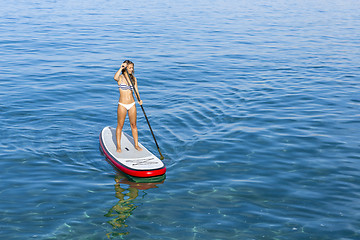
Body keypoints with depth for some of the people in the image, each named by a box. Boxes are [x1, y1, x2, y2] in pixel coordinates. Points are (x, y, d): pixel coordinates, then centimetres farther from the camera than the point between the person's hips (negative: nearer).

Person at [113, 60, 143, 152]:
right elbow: (115, 78, -33)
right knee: (120, 125, 5)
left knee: (134, 125, 11)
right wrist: (121, 68, -27)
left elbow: (136, 91, 1)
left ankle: (136, 145, 22)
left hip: (132, 104, 4)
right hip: (122, 105, -4)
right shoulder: (120, 77, -8)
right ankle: (118, 146, 15)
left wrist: (139, 100, -17)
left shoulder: (133, 78, 5)